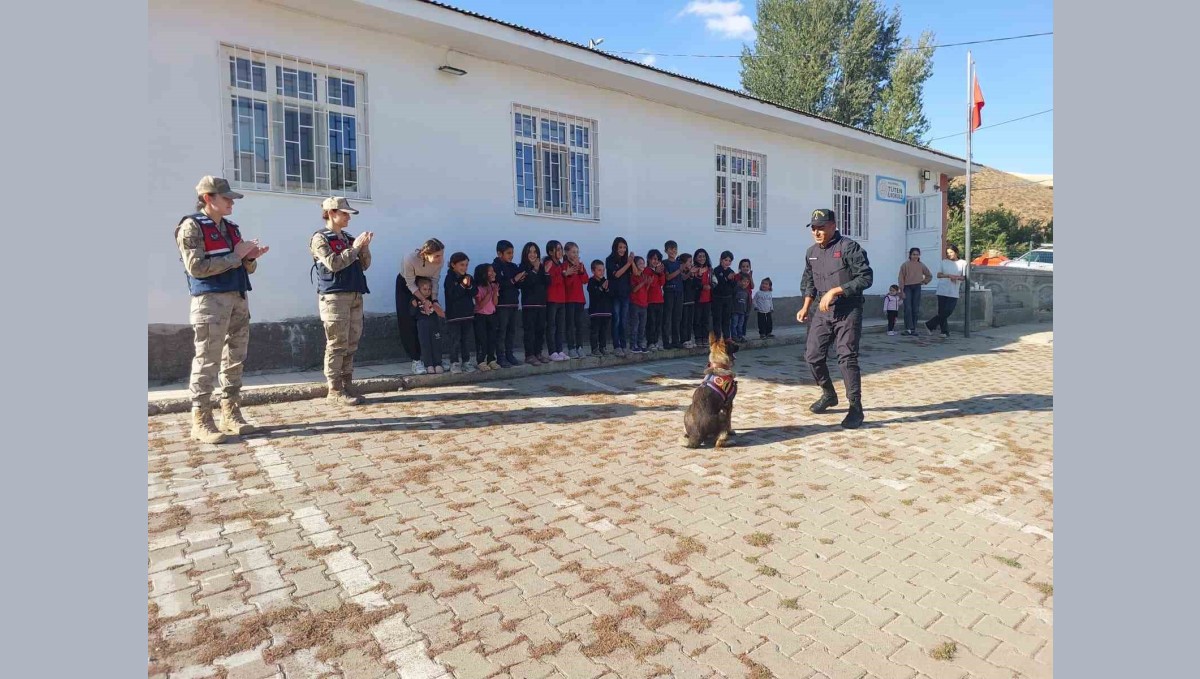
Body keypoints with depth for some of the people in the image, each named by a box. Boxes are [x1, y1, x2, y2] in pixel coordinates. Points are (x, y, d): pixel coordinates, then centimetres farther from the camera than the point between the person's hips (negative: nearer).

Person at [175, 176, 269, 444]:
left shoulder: (231, 229, 17)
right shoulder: (191, 227, -4)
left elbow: (247, 269, 19)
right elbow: (196, 267, -16)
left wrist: (251, 258, -3)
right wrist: (235, 256, -13)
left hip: (238, 299, 8)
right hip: (210, 300, -7)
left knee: (235, 360, 9)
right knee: (207, 361, -5)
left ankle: (231, 414, 17)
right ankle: (201, 420, 2)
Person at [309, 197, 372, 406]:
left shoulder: (349, 238, 18)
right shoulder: (320, 238, -1)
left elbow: (364, 265, 15)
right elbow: (333, 263, -15)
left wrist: (364, 247, 0)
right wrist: (354, 248, -11)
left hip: (355, 296, 7)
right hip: (334, 297, -7)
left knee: (351, 345, 7)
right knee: (337, 345, -7)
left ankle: (346, 387, 13)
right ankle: (334, 390, -2)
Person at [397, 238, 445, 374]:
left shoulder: (440, 260, -29)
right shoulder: (410, 259, -38)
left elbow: (435, 280, -15)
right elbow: (410, 284, -25)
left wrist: (433, 300, -22)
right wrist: (424, 300, -28)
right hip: (405, 284, -3)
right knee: (408, 322, -10)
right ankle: (416, 360, -7)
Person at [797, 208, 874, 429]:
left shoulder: (849, 247, -11)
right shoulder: (811, 252, 10)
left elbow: (866, 277, -16)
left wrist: (835, 291, -22)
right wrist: (805, 307, 11)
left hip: (848, 311, -6)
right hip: (822, 312, 7)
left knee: (847, 358, -10)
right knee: (812, 355, 5)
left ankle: (855, 407, 1)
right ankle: (829, 394, 29)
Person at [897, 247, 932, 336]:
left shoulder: (921, 266, 9)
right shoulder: (905, 265, -1)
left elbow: (929, 276, 23)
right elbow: (901, 279, -3)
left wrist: (923, 282, 7)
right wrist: (902, 291, -9)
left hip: (917, 288, 3)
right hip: (907, 288, -3)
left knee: (915, 309, 4)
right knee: (908, 309, -12)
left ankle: (913, 329, 9)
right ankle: (908, 329, -13)